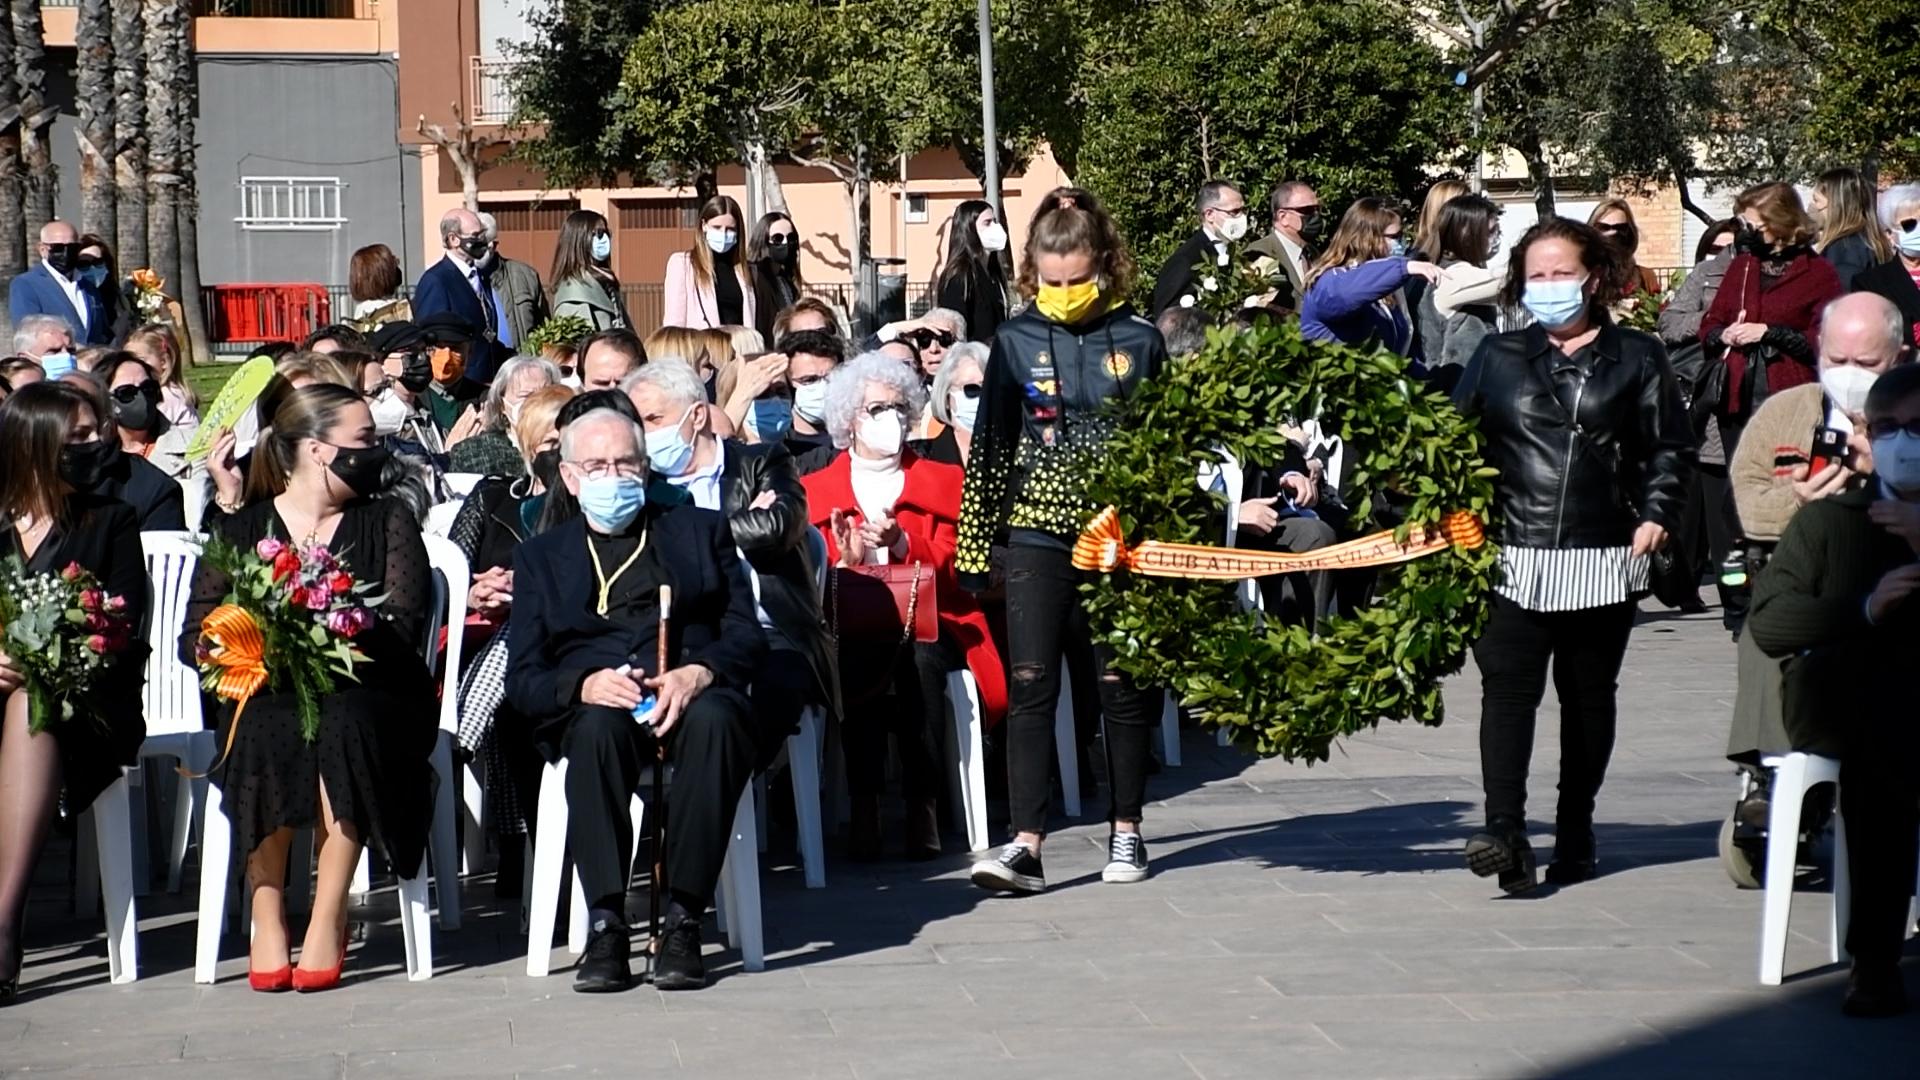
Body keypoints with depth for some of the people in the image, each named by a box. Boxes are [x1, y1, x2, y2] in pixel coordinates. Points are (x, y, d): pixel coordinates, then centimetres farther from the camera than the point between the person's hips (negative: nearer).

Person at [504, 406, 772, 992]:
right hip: (593, 704, 0)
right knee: (598, 727, -37)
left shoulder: (700, 530, 23)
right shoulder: (541, 556, 23)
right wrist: (585, 685, -12)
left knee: (712, 720, -37)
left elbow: (747, 635, 10)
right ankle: (605, 926, -38)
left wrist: (697, 674, -12)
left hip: (694, 695, 0)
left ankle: (683, 921, -36)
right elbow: (522, 678, 11)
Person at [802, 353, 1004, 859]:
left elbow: (951, 569, 5)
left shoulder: (944, 482, 18)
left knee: (920, 657, -37)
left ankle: (923, 803, -32)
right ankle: (864, 806, -33)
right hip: (853, 631, 0)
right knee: (856, 661, -38)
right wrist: (844, 561, -13)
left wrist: (902, 544, -13)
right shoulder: (815, 490, 17)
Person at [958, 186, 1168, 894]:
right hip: (1037, 536, 0)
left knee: (1123, 687, 7)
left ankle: (1125, 830, 21)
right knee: (1031, 685, -7)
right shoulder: (1016, 342, 2)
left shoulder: (1140, 341, 1)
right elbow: (989, 448, 5)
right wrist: (972, 546, 2)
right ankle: (1026, 843, -10)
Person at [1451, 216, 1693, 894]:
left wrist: (1657, 513, -5)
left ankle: (1575, 832, 20)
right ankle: (1505, 831, -22)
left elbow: (1670, 448, 8)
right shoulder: (1497, 357, 12)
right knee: (1508, 686, -14)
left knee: (1588, 693, 9)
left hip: (1603, 558, 0)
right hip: (1515, 557, 0)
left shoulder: (1635, 358, 7)